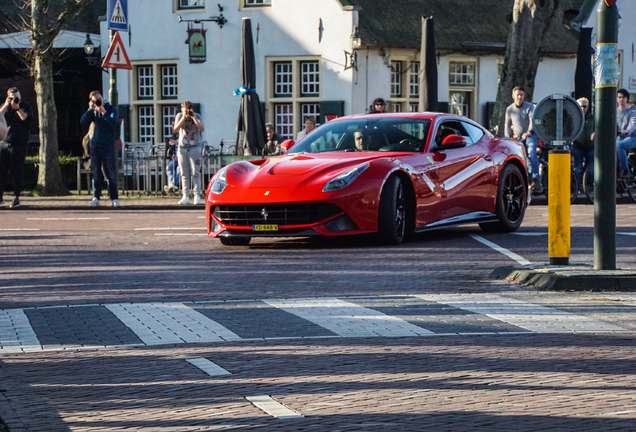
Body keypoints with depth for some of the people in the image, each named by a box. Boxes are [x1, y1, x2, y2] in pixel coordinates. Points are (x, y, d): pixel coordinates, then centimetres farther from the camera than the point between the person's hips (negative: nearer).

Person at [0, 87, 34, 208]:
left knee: (16, 172, -3)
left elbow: (28, 119, -12)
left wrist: (17, 108, -16)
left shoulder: (25, 106, 5)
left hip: (19, 145, -3)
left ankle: (16, 197, 3)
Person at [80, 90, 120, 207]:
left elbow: (114, 125, -14)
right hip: (95, 145, 3)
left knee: (110, 173, -5)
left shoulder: (112, 110, 0)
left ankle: (114, 199, -3)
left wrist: (104, 112, -18)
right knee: (96, 173, 4)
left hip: (108, 146, -3)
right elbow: (83, 122, -3)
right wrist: (90, 109, -12)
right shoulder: (93, 111, 10)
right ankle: (96, 198, 8)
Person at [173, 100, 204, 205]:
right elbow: (175, 129, -12)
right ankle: (186, 197, 4)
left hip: (195, 147, -2)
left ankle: (197, 196, -6)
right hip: (182, 148, 2)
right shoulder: (179, 116, 3)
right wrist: (184, 117, -18)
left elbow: (202, 129, -15)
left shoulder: (197, 116, 0)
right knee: (184, 174, 2)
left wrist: (194, 118, -21)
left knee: (195, 173, -7)